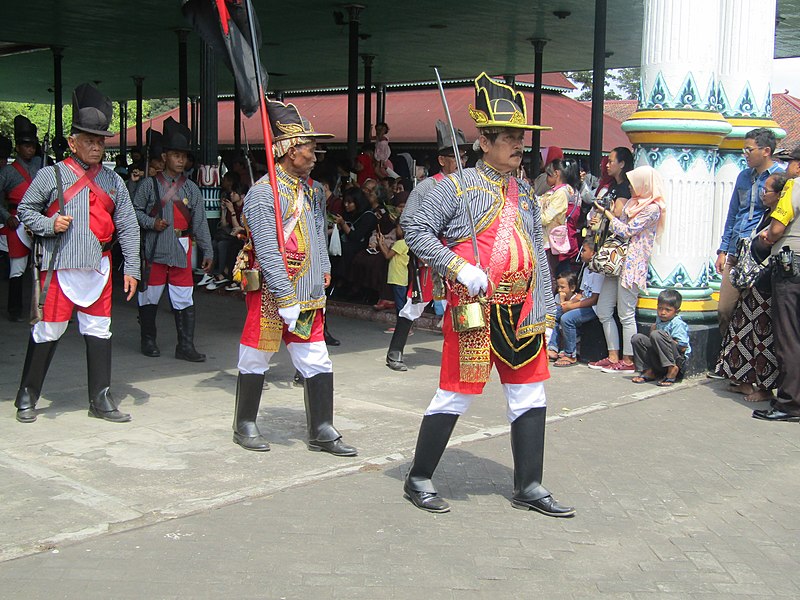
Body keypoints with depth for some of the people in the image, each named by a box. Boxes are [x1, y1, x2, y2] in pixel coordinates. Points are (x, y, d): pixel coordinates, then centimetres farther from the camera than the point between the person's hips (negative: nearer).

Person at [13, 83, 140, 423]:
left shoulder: (113, 182, 10)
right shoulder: (51, 176, 0)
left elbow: (128, 228, 10)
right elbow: (25, 210, 7)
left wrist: (131, 268, 4)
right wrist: (49, 224, -13)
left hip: (98, 267, 4)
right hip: (60, 267, -3)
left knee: (99, 331, 8)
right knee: (48, 331, 1)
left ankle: (101, 399, 17)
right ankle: (27, 397, 16)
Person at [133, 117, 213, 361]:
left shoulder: (191, 189, 8)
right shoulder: (150, 184, 2)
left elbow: (200, 223, 7)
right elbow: (135, 210, 7)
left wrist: (208, 252, 3)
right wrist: (151, 223, -11)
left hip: (181, 250, 1)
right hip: (154, 249, -1)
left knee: (184, 300, 0)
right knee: (149, 296, 8)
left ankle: (185, 346, 5)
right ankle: (148, 341, 23)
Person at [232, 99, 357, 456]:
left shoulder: (307, 188, 10)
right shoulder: (264, 193, -15)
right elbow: (268, 254, -20)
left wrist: (324, 270, 16)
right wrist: (287, 301, -21)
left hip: (308, 296, 7)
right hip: (272, 296, -7)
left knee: (317, 362, 6)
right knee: (256, 360, 8)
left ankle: (321, 432, 13)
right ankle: (245, 426, 24)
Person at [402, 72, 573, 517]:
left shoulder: (526, 194, 14)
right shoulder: (457, 187, -5)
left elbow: (537, 255, 16)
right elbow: (415, 230, -10)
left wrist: (543, 310, 9)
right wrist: (458, 268, -20)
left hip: (520, 312, 6)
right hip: (474, 310, -6)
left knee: (531, 397, 8)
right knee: (454, 396, 0)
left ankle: (529, 487, 20)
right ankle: (418, 480, 16)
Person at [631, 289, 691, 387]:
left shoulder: (678, 324, -13)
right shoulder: (659, 320, 11)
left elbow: (683, 347, -19)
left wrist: (667, 340, -13)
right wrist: (653, 328, 6)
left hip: (677, 359, -8)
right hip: (658, 362, 8)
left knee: (657, 335, -30)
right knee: (637, 338, 0)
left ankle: (672, 370, -25)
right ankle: (649, 372, -3)